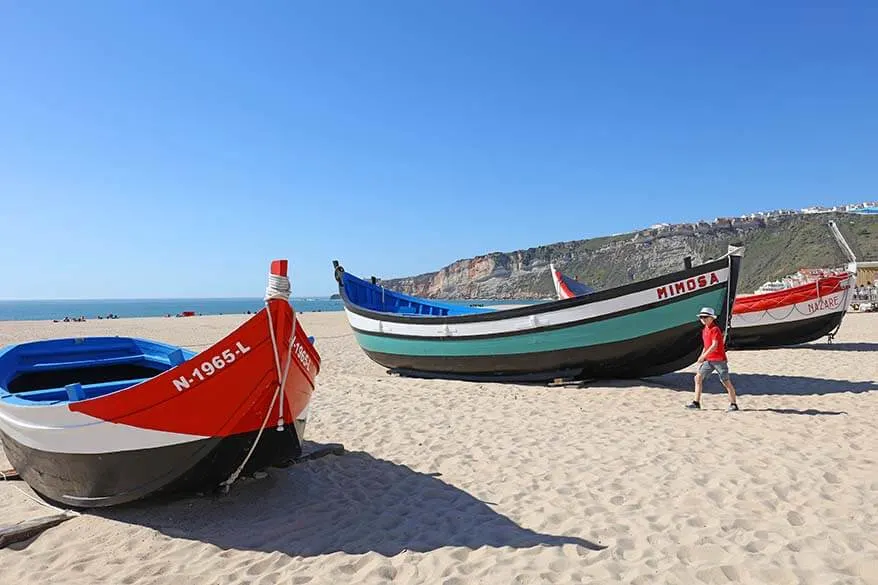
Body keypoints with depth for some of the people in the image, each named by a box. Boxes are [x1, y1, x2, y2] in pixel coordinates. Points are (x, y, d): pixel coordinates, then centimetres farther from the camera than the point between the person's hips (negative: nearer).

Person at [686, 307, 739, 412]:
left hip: (719, 359, -8)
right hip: (709, 360, 8)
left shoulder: (715, 329, -14)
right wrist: (701, 358, 15)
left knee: (726, 381, -2)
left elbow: (714, 346, -22)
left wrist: (703, 356, -24)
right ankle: (696, 402, 6)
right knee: (698, 377, 3)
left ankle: (733, 404, 7)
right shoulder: (704, 330, 13)